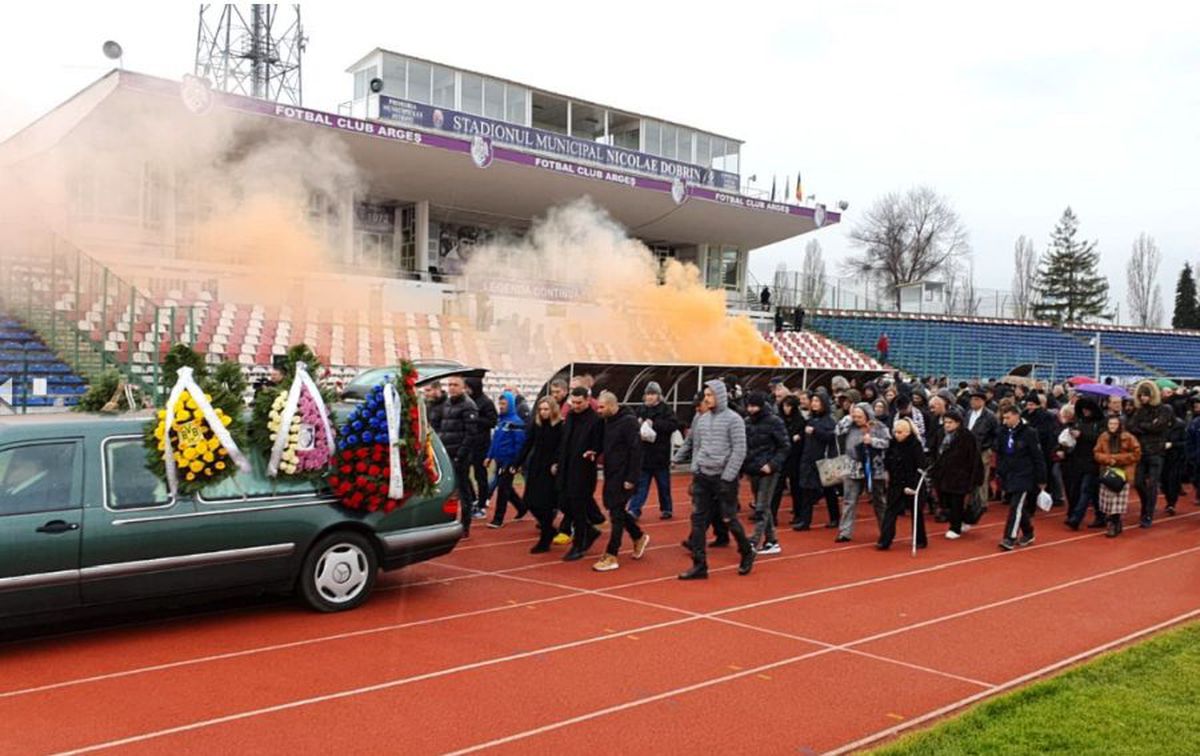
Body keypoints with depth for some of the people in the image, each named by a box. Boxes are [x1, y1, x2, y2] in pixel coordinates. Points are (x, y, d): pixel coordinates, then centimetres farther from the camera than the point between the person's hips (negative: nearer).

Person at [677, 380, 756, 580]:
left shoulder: (733, 419, -10)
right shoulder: (702, 419, 9)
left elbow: (739, 451, -12)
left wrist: (727, 478, -14)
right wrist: (694, 470, 8)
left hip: (723, 478, -6)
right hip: (702, 477, 6)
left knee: (729, 519, 3)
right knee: (698, 520, 1)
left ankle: (747, 554, 27)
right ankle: (699, 565, 6)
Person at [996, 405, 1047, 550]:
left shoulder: (1029, 433, -10)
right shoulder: (1003, 433, 5)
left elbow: (1038, 458, -8)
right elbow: (999, 456, 13)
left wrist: (1041, 480, -7)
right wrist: (998, 475, 10)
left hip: (1024, 476, -6)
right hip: (1008, 477, 6)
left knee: (1016, 506, -13)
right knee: (1021, 508, 14)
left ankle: (1009, 539, -15)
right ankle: (1028, 534, 30)